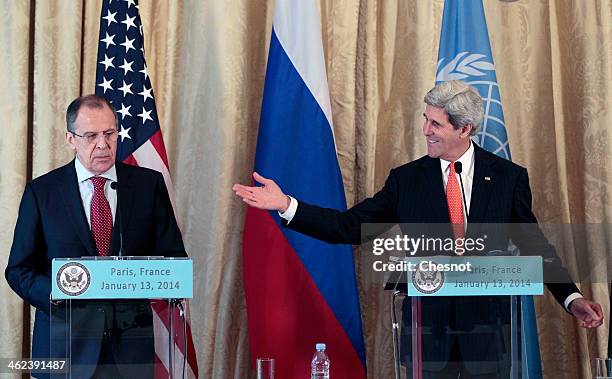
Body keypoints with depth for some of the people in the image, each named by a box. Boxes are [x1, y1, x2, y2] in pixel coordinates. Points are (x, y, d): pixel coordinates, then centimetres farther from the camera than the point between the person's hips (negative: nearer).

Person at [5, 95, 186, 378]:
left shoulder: (149, 184, 3)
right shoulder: (41, 191, 1)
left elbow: (174, 258, 4)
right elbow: (19, 270, 2)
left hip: (131, 344, 1)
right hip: (66, 345, -1)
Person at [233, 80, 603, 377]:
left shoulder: (508, 177, 0)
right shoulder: (407, 179, 2)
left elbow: (535, 245, 4)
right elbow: (350, 226, -1)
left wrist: (571, 297, -6)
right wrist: (287, 205, -10)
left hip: (487, 328, 0)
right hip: (427, 328, 1)